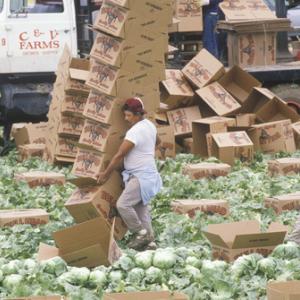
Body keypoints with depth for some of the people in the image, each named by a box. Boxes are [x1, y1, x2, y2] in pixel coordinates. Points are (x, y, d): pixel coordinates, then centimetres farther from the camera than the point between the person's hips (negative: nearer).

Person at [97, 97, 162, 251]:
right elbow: (157, 141, 31)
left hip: (141, 176, -10)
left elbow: (119, 155, -18)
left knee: (123, 204, -16)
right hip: (146, 174, 10)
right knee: (142, 209, 12)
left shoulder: (135, 132, -21)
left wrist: (106, 173, -10)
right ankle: (149, 241, 13)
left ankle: (141, 233, -6)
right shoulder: (149, 125, 9)